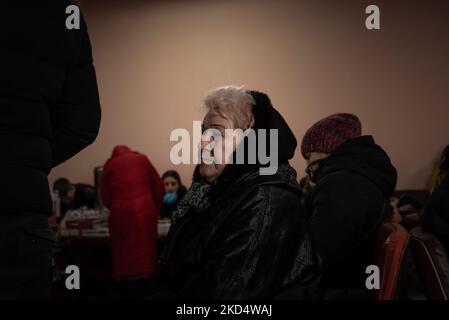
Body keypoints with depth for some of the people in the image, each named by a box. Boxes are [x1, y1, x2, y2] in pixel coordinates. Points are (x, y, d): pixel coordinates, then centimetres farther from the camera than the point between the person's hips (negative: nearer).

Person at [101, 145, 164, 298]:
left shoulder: (109, 164, 17)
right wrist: (156, 209, 22)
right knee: (145, 252, 3)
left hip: (120, 212, 0)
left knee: (124, 255, 5)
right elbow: (158, 187, 12)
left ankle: (128, 294, 5)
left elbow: (105, 196, 10)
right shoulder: (141, 158, 17)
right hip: (144, 210, 0)